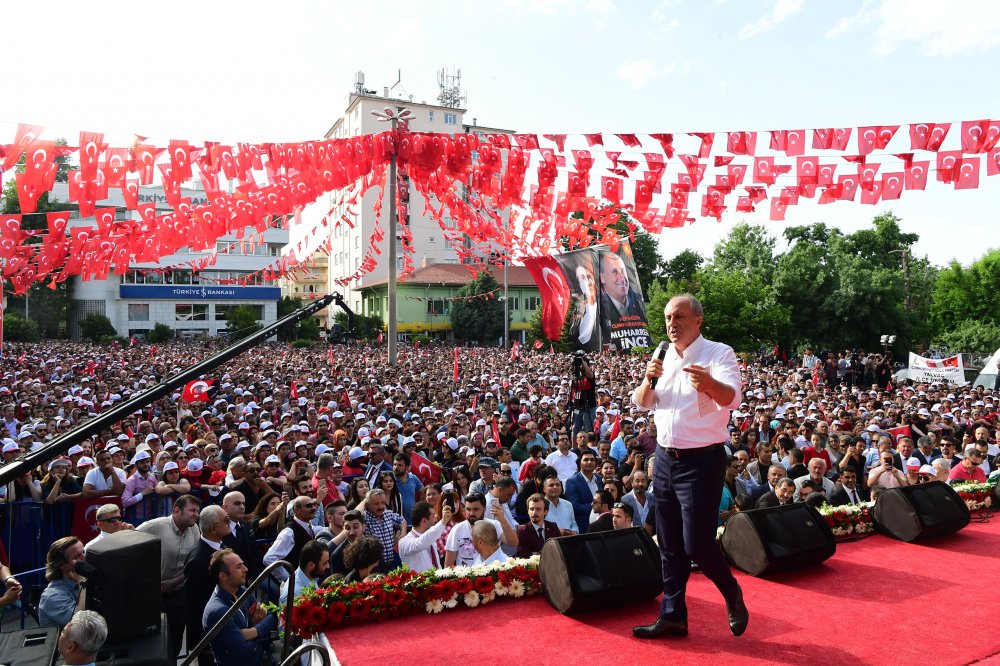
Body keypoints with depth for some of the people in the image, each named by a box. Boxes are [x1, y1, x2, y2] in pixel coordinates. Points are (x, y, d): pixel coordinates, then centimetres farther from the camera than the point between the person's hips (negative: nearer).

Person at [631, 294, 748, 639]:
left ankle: (732, 593, 24)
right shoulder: (663, 357, 8)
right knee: (669, 544, 12)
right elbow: (642, 403, 5)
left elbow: (731, 398, -27)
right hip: (665, 458, 6)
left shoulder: (719, 353, -11)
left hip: (701, 461, -6)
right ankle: (672, 615, 25)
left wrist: (709, 384, -49)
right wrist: (649, 380, -16)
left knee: (696, 543, -5)